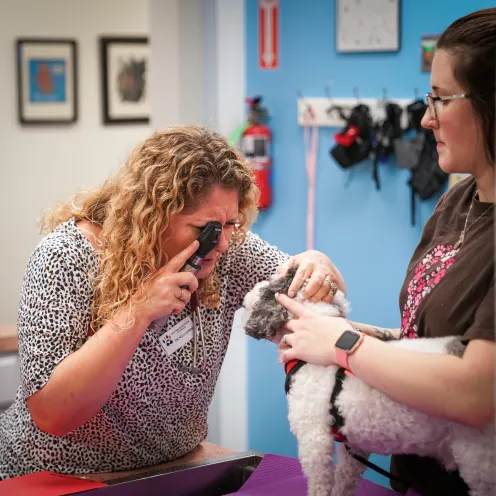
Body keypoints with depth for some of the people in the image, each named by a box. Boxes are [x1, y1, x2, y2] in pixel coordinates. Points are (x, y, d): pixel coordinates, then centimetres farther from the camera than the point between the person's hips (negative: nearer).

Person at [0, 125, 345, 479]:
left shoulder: (230, 252, -9)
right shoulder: (67, 260, -21)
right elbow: (52, 415, -26)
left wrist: (316, 264, -20)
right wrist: (136, 313, -34)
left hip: (173, 468, 3)